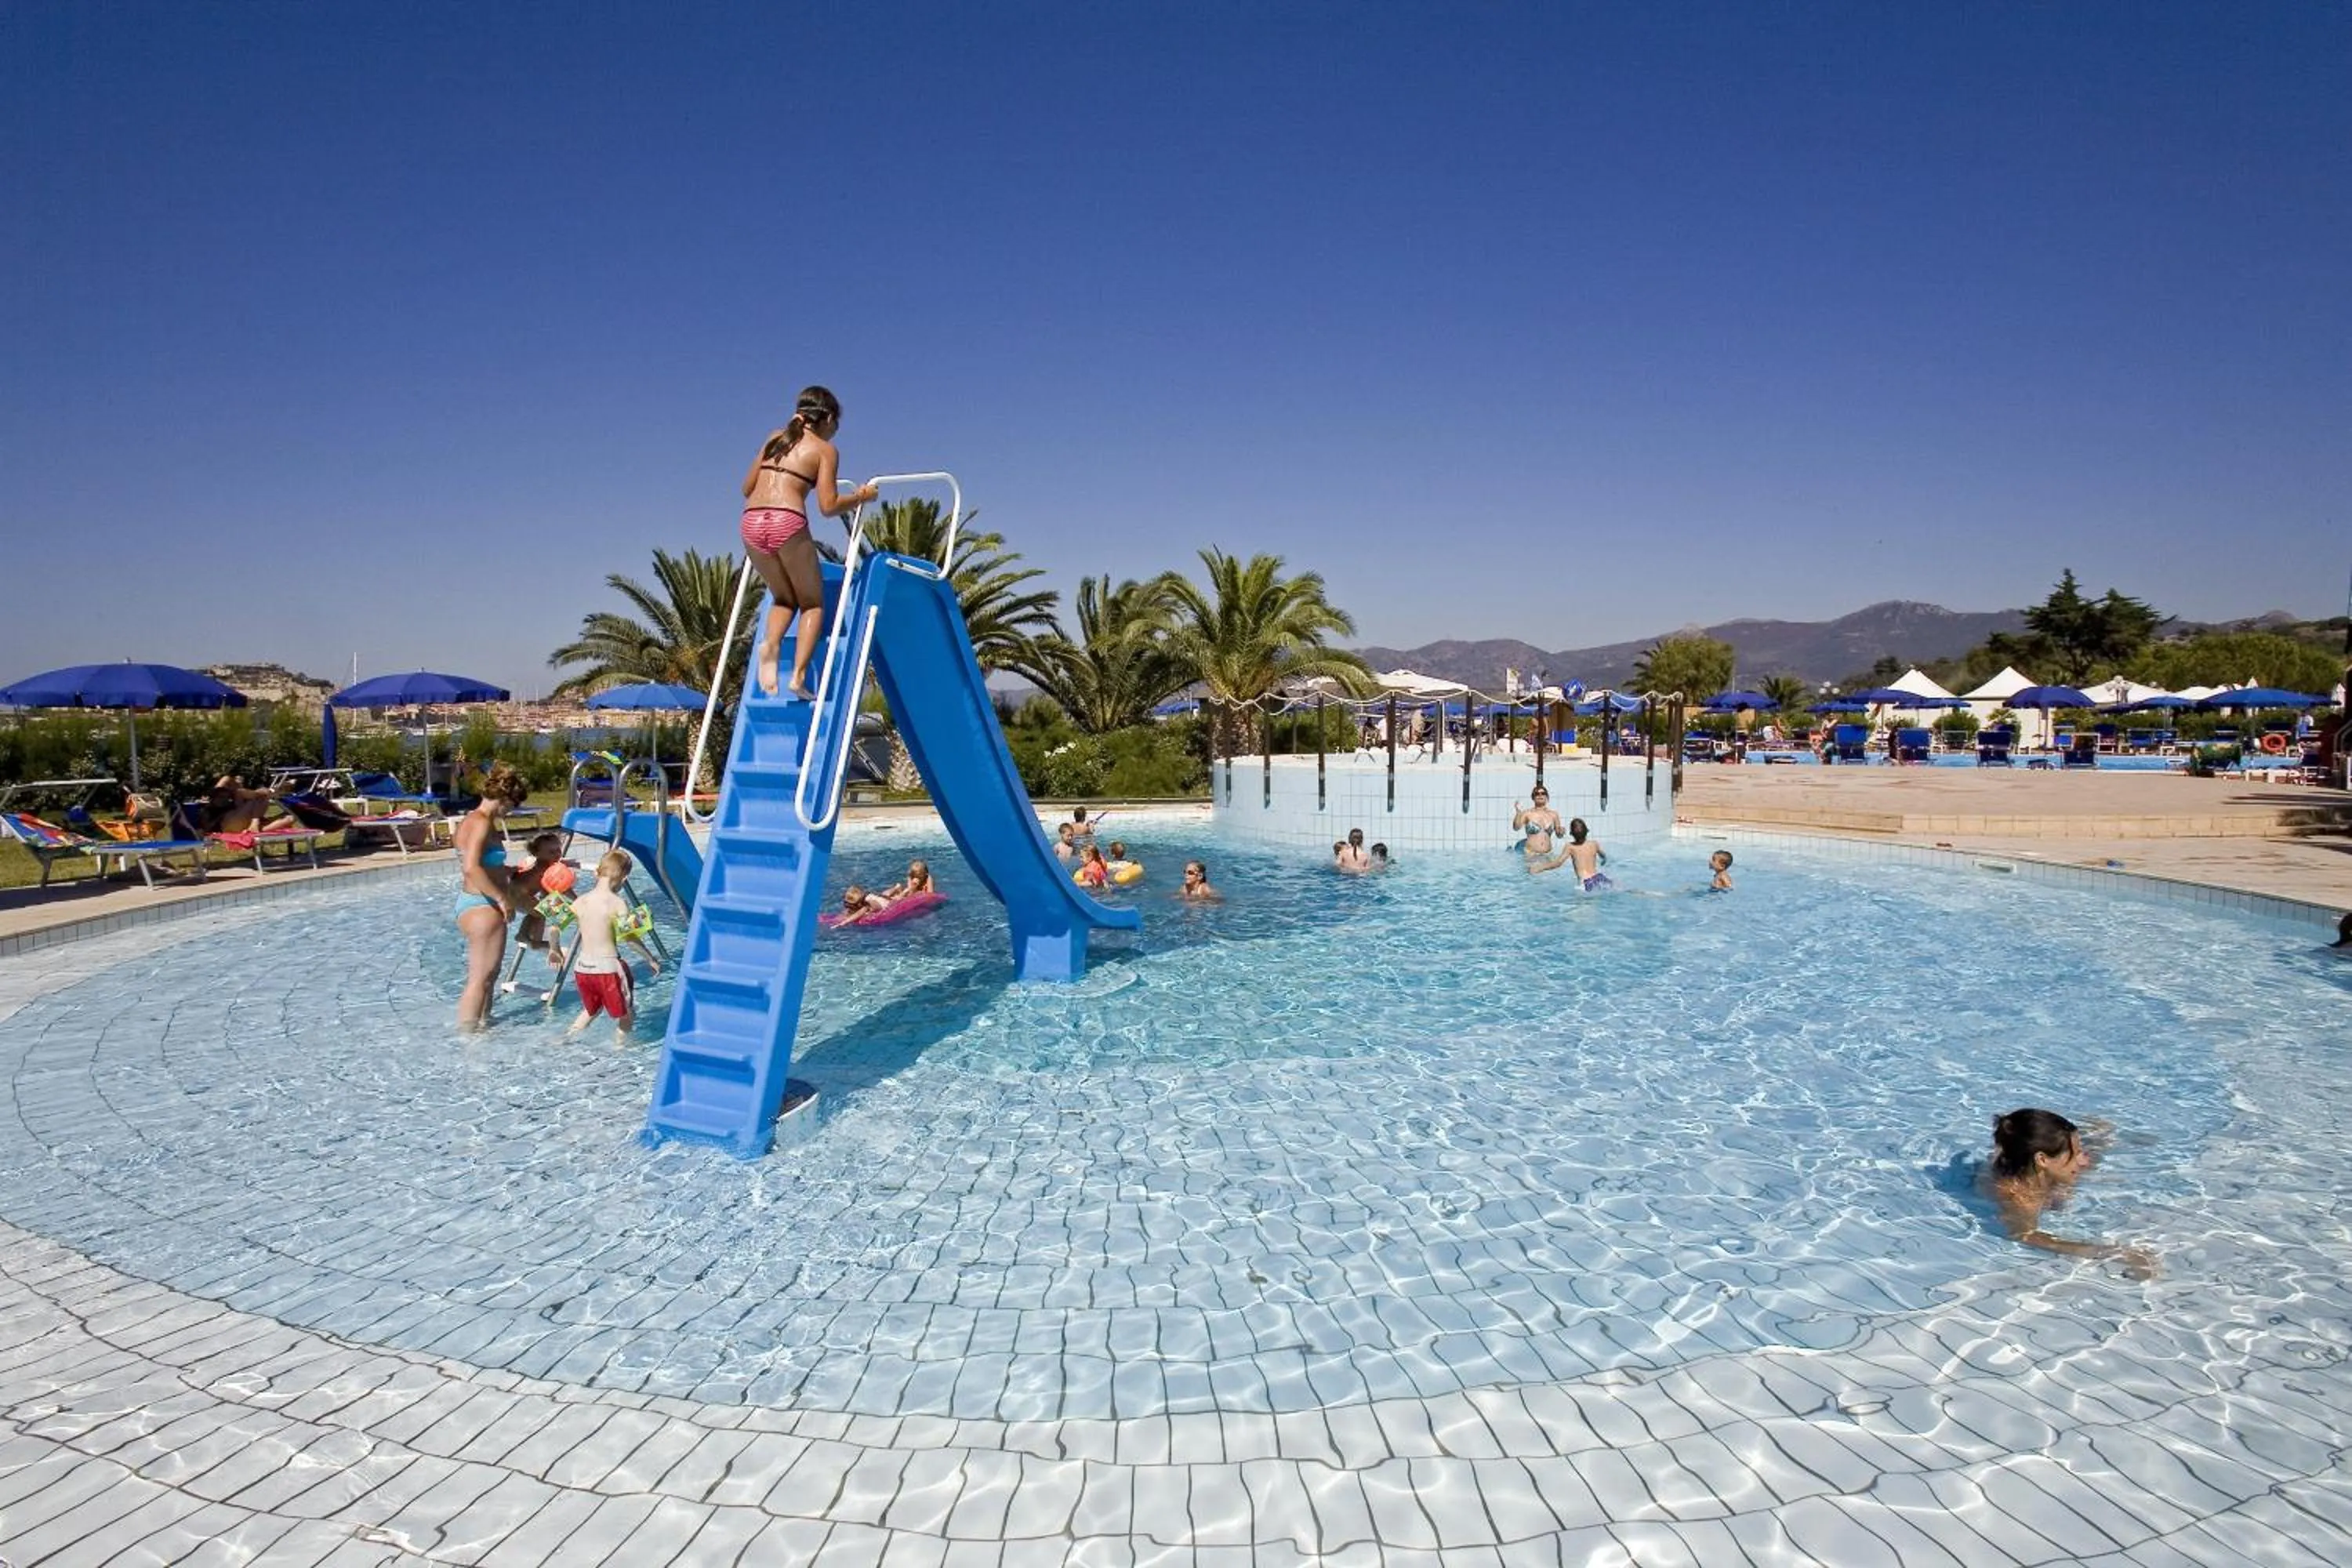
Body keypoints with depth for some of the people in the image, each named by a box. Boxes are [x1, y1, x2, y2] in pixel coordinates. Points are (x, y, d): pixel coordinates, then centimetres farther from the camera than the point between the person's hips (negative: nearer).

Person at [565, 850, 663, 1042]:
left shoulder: (580, 901, 3)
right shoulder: (618, 903, -12)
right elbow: (630, 938, -12)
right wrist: (651, 959, -1)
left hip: (582, 967, 6)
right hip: (607, 968, -6)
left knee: (591, 1010, 29)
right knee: (625, 1015, 12)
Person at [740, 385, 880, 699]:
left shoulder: (775, 438, 22)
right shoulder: (825, 450, 8)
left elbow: (747, 488, 25)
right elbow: (829, 506, -2)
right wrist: (861, 496, 14)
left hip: (751, 521, 5)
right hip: (788, 523, -5)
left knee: (785, 598, 23)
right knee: (813, 603, 12)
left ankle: (771, 643, -8)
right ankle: (799, 674, -6)